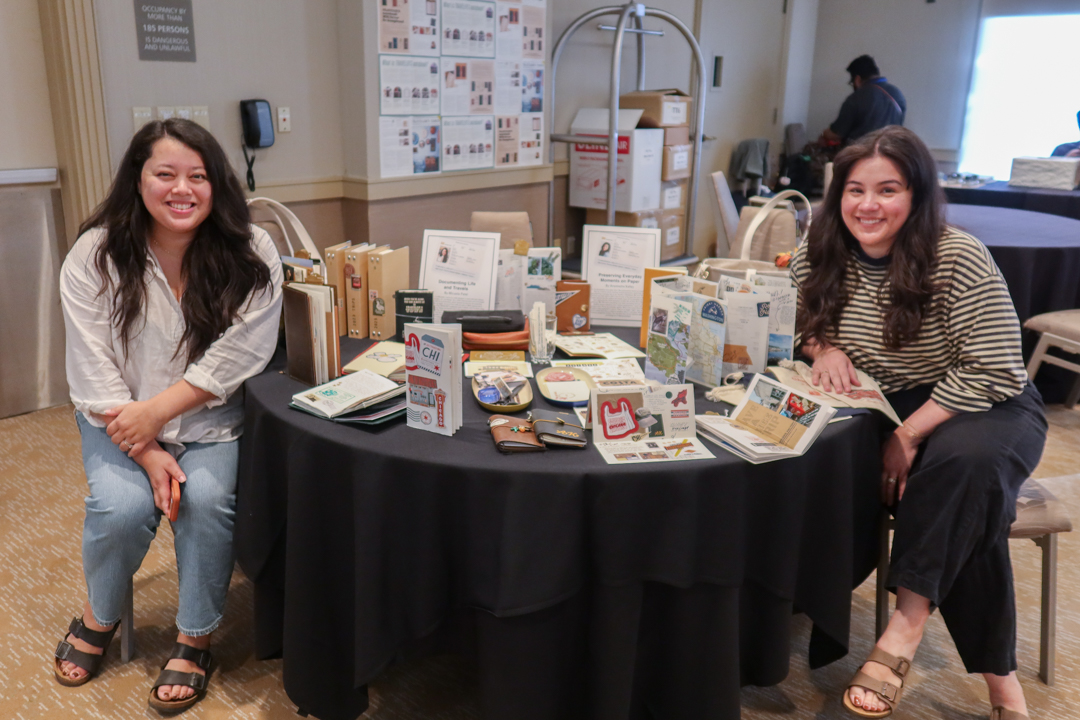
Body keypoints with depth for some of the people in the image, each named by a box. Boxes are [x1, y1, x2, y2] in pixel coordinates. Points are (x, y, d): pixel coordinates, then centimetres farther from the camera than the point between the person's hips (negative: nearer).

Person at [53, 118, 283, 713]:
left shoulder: (251, 253, -10)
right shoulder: (95, 255, -7)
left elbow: (237, 356, -13)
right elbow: (94, 371, -8)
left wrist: (157, 412, -18)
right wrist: (145, 452, -17)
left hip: (211, 417, 0)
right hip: (119, 420, 1)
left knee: (207, 498, -25)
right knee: (123, 505, -23)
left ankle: (195, 639, -1)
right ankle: (98, 617, 11)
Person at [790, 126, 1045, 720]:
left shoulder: (958, 259, -19)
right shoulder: (819, 256, -4)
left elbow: (990, 371, -21)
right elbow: (797, 326, 12)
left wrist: (909, 434, -25)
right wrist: (822, 347, -12)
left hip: (986, 405, -3)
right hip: (881, 406, 3)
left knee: (968, 461, -37)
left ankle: (909, 618, -25)